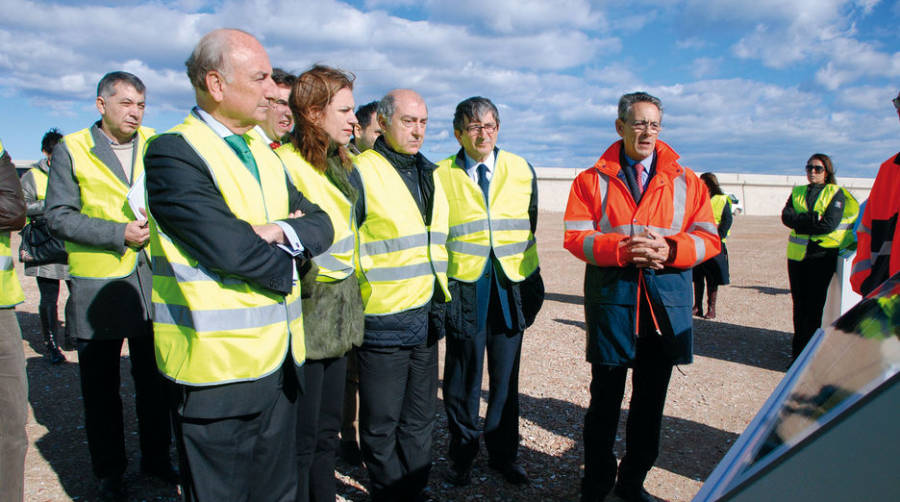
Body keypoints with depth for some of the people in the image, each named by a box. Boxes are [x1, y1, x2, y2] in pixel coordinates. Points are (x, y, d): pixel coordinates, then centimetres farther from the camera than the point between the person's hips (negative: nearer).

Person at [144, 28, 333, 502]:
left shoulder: (263, 152, 13)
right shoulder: (172, 153, -13)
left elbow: (319, 223, 7)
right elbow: (228, 247, -23)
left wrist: (282, 231, -14)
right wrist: (286, 267, -5)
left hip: (278, 358, 7)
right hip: (218, 368, -7)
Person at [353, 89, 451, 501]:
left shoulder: (429, 174, 14)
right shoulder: (362, 173, -9)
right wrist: (368, 288, -10)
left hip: (425, 318, 7)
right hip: (383, 320, -6)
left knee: (419, 417, 17)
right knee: (381, 422, 7)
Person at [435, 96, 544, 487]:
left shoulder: (522, 171, 8)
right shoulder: (440, 176, 0)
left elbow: (529, 229, 15)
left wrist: (531, 285, 11)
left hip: (512, 288, 2)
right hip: (464, 289, -2)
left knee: (506, 378, 12)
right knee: (463, 380, 7)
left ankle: (504, 454, 29)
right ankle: (462, 456, 27)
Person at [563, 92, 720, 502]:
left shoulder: (685, 180, 9)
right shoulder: (593, 179, 4)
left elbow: (708, 238, 4)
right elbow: (576, 237, -5)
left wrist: (670, 249, -16)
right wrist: (624, 250, -20)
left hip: (667, 302, 3)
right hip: (612, 296, -2)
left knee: (651, 399, 12)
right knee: (606, 398, 5)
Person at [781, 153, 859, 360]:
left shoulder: (835, 193, 2)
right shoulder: (797, 192, 14)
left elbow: (829, 224, -13)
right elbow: (786, 217, -3)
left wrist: (799, 223, -8)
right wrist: (813, 219, -15)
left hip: (822, 255, -4)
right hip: (797, 255, 4)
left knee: (815, 305, -4)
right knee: (799, 304, 8)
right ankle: (798, 352, 17)